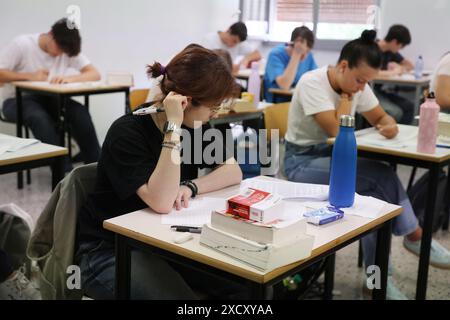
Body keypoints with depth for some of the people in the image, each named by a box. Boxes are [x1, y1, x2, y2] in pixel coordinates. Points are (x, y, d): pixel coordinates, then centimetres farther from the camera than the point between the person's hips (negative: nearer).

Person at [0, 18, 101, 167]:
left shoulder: (69, 51, -3)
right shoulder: (22, 44, -11)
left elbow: (95, 74, -13)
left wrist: (69, 78, -31)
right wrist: (29, 76, -23)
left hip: (48, 99, 3)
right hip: (17, 100, -3)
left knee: (80, 112, -25)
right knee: (40, 118, -37)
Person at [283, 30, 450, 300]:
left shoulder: (356, 85, 0)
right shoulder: (312, 83, -21)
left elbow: (381, 118, 11)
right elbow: (336, 130, -28)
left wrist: (390, 126, -13)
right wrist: (347, 96, -16)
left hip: (333, 155, 7)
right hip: (303, 160, -6)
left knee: (376, 197, -22)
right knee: (383, 176, -24)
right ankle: (414, 236, -6)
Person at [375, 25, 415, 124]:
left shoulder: (391, 51, 9)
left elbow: (410, 65, 19)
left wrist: (398, 68, -4)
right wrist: (393, 72, -17)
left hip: (382, 89, 8)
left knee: (409, 106, -13)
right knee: (396, 112, -27)